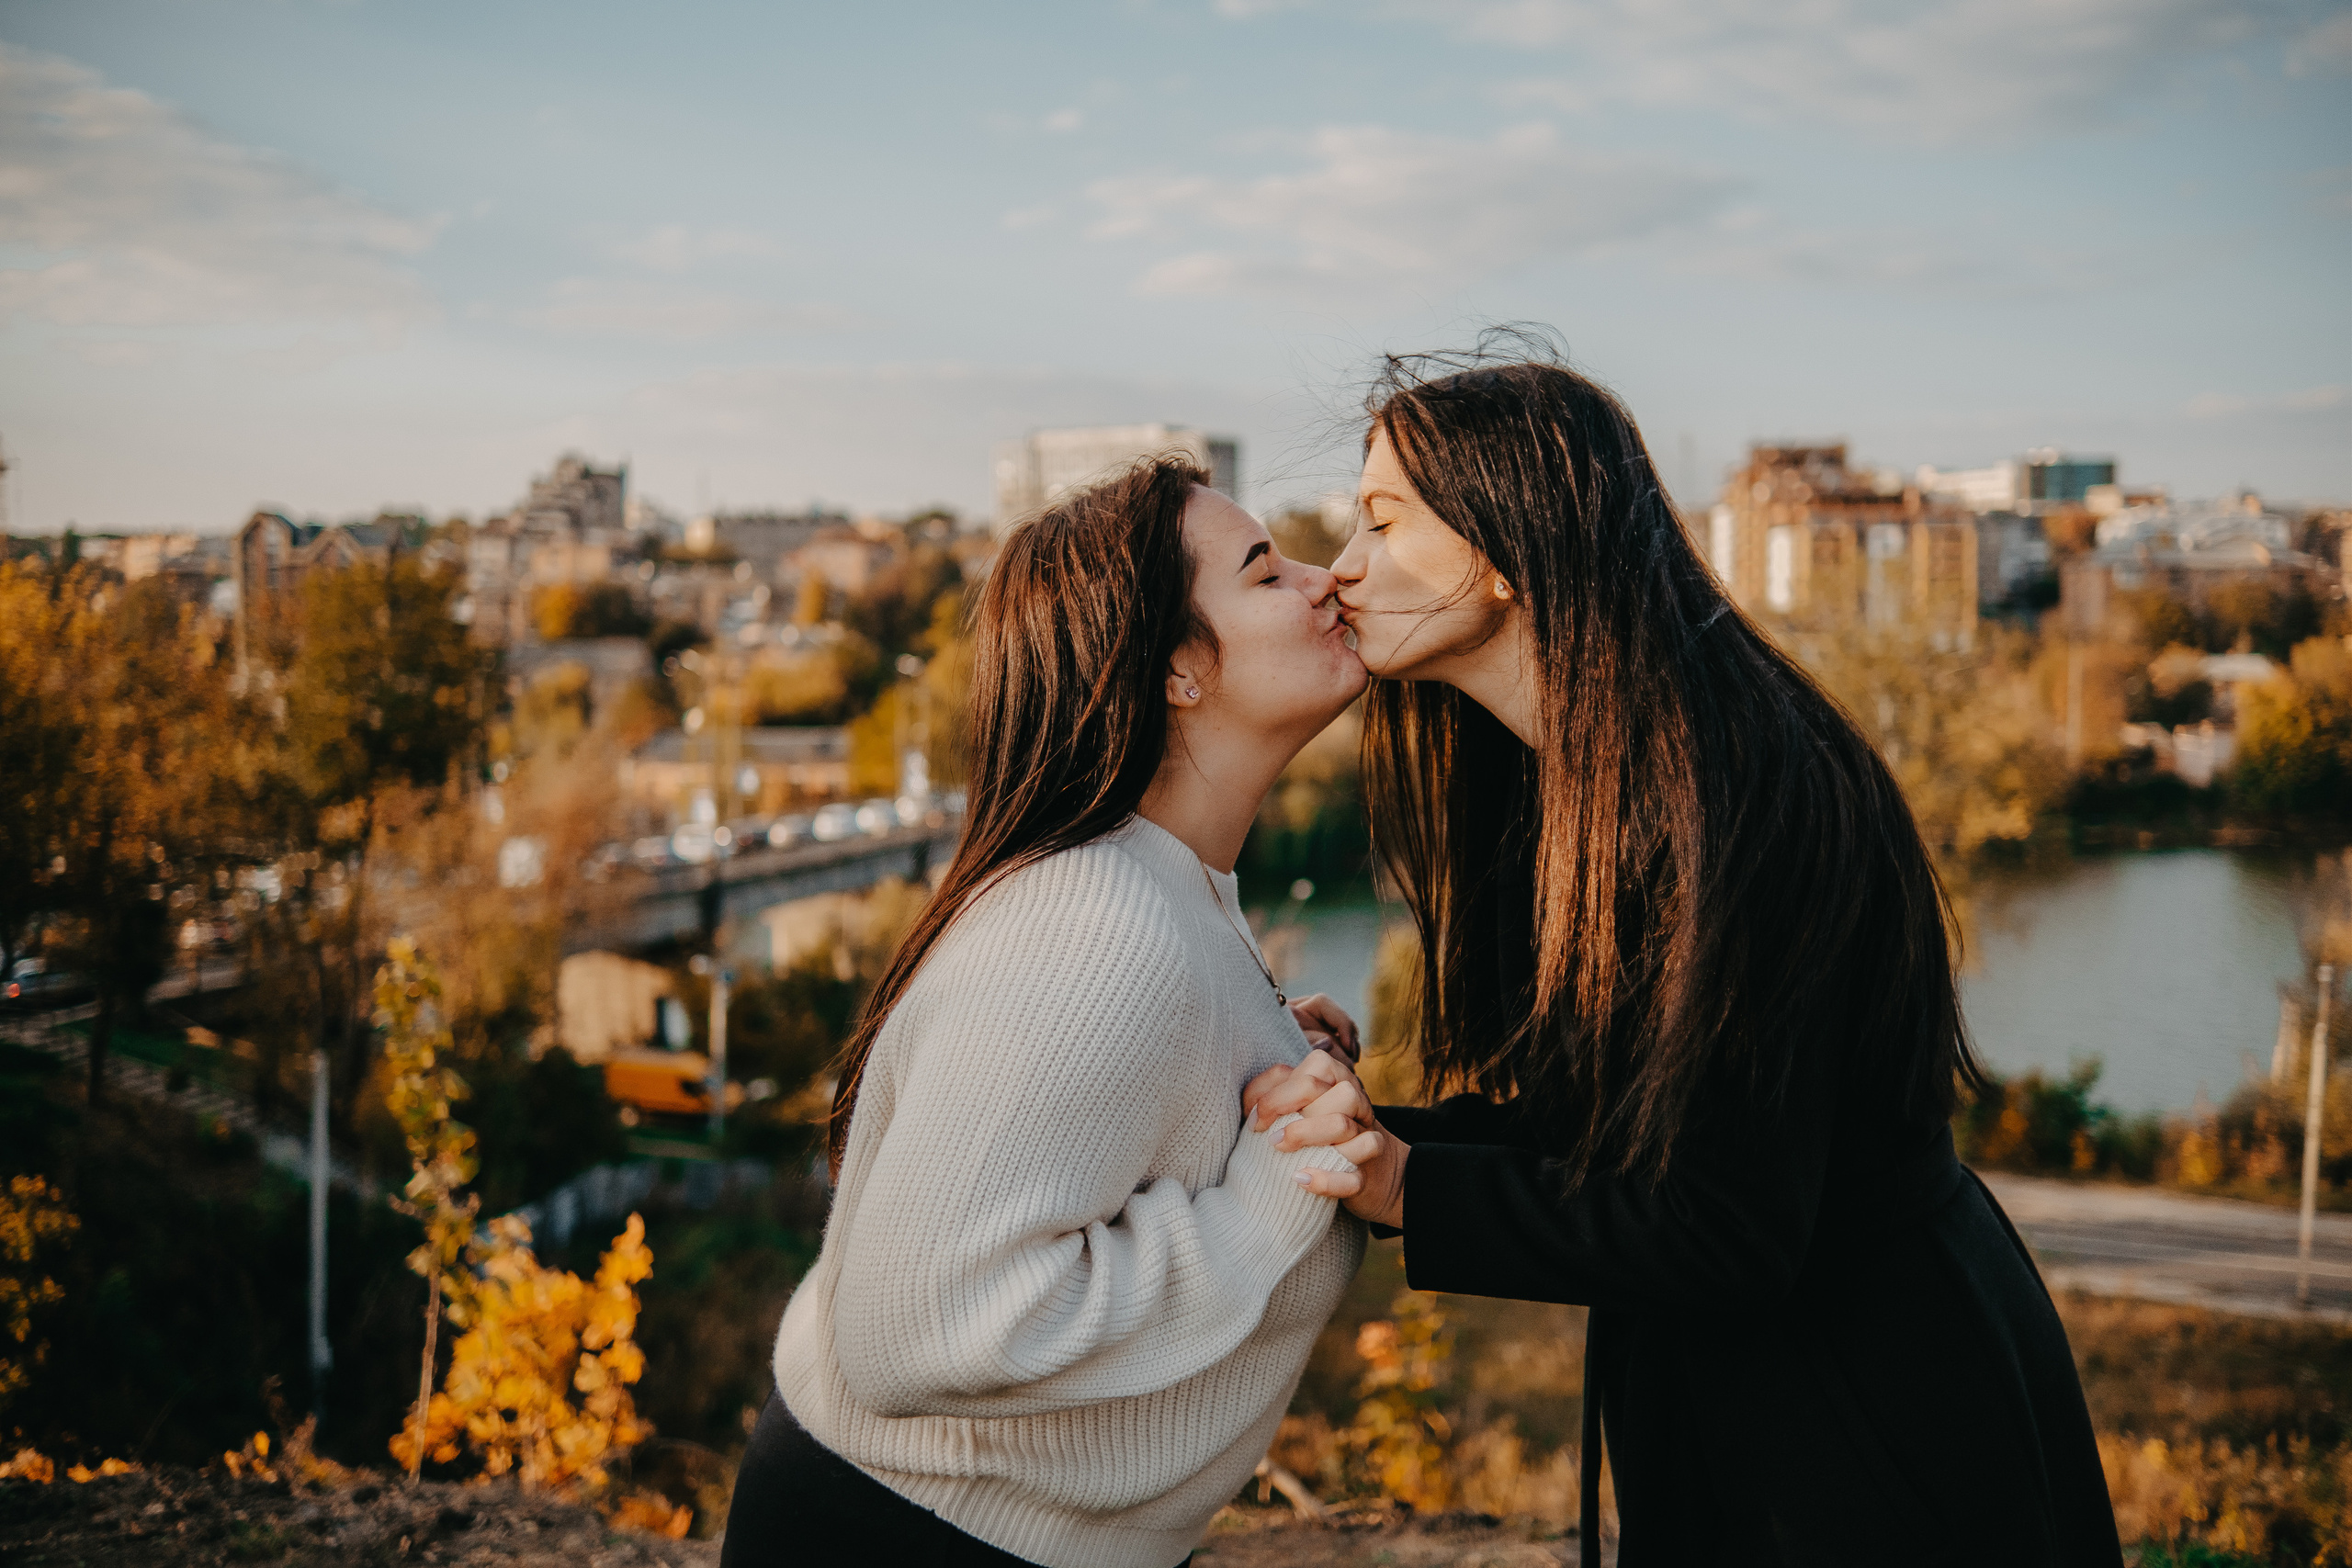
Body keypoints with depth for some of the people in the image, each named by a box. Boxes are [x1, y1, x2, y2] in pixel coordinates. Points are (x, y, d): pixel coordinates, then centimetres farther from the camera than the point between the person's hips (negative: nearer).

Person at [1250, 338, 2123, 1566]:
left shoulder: (1740, 787, -27)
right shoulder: (1542, 785, 2)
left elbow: (1728, 1229, -26)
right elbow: (1557, 1121, 2)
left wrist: (1408, 1189, -28)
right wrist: (1372, 1130, -16)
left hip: (1887, 1430, -8)